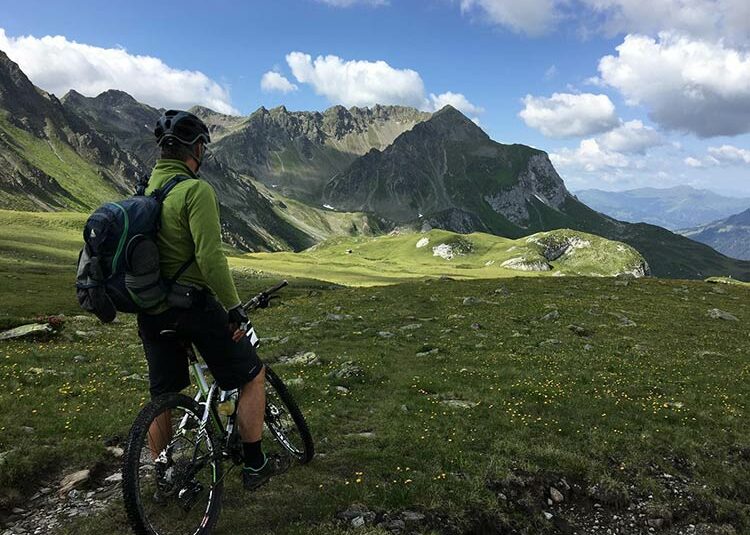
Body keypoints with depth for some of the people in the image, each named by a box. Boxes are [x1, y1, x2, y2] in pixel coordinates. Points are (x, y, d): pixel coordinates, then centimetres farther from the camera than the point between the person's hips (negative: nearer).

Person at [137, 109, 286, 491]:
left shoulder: (146, 190, 9)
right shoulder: (195, 190, -16)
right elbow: (210, 257, -24)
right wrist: (235, 308, -16)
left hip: (150, 308, 8)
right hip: (192, 303, -8)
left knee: (162, 396, 18)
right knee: (252, 376, 9)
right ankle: (254, 466, 16)